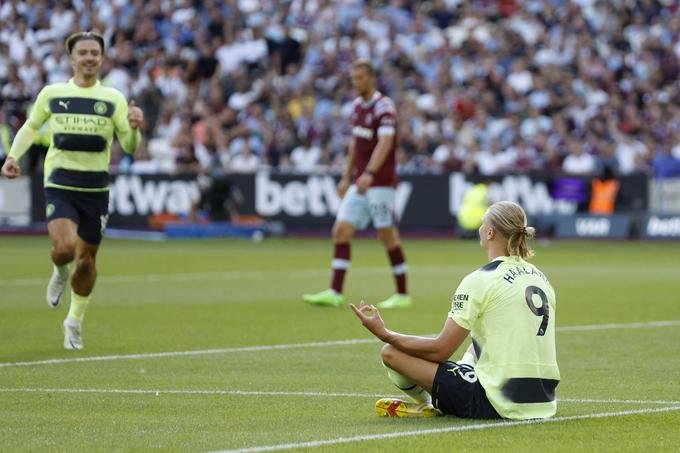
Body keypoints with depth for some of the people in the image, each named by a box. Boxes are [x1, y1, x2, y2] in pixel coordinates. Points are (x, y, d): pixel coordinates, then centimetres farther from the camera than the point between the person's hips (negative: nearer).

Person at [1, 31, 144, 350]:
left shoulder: (113, 99, 2)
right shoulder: (52, 94, 2)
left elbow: (130, 147, 2)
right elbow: (31, 127, 18)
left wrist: (133, 128, -19)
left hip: (95, 188, 1)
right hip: (59, 184, -1)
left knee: (86, 258, 7)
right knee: (65, 246, -23)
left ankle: (75, 321, 28)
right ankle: (60, 272, 15)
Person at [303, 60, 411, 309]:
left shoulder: (384, 106, -13)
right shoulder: (358, 105, 12)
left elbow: (385, 142, -26)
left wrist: (370, 173, -38)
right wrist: (347, 177, 22)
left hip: (380, 183, -8)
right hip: (359, 184, 8)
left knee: (388, 236, -2)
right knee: (341, 230, 0)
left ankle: (402, 295, 9)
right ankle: (335, 293, -2)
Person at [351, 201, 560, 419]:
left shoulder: (480, 281, -11)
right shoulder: (540, 277, 11)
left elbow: (440, 350, -11)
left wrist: (384, 334, -2)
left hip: (497, 404, -8)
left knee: (391, 352, 0)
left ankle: (427, 405, 24)